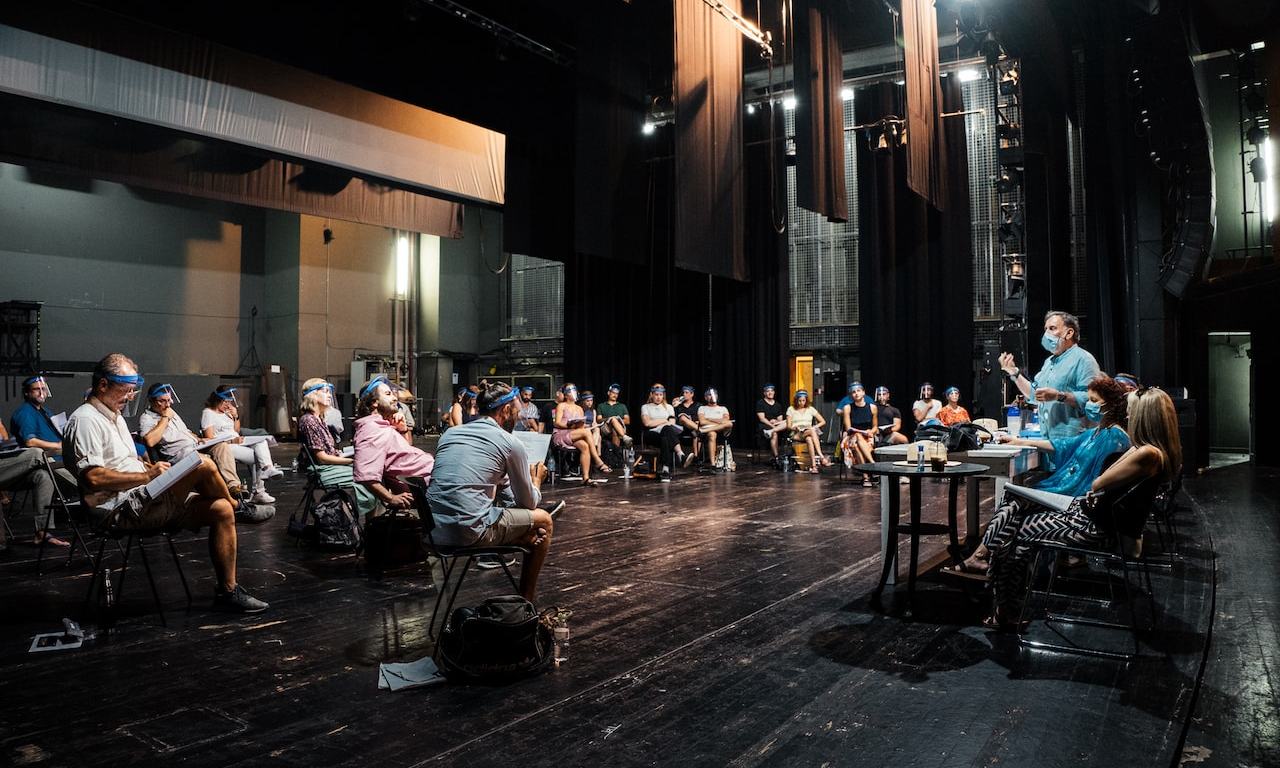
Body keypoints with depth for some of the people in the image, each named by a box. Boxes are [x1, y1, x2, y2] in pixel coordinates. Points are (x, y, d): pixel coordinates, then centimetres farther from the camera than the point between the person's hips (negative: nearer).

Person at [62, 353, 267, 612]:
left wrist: (151, 470, 9)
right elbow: (93, 478, -21)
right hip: (124, 509, -10)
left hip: (146, 501, 10)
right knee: (203, 464, -25)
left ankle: (227, 591, -4)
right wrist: (147, 476, -20)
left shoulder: (116, 416, 23)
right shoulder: (85, 421, -9)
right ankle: (236, 505, 6)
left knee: (221, 511, -7)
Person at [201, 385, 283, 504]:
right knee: (259, 457, -27)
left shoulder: (227, 412, 25)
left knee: (262, 441, -24)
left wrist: (236, 416, 11)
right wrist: (232, 441, -20)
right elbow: (210, 438, -9)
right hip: (224, 448, -7)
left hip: (238, 443, 7)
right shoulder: (208, 413, 1)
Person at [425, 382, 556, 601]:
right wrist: (536, 480, 30)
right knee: (543, 519, 15)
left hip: (434, 531, 7)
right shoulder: (510, 444, -2)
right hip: (470, 532, -7)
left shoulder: (450, 434, 16)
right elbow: (529, 503, 8)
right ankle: (526, 599, 24)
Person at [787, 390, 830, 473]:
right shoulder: (791, 409, 14)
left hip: (810, 431, 2)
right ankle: (821, 457, -47)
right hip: (796, 434, -2)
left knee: (809, 439, -39)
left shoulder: (810, 409, 17)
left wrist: (814, 427, -5)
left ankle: (813, 465, -50)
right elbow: (788, 426, 7)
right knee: (812, 431, -36)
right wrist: (794, 428, -15)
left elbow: (823, 422, 13)